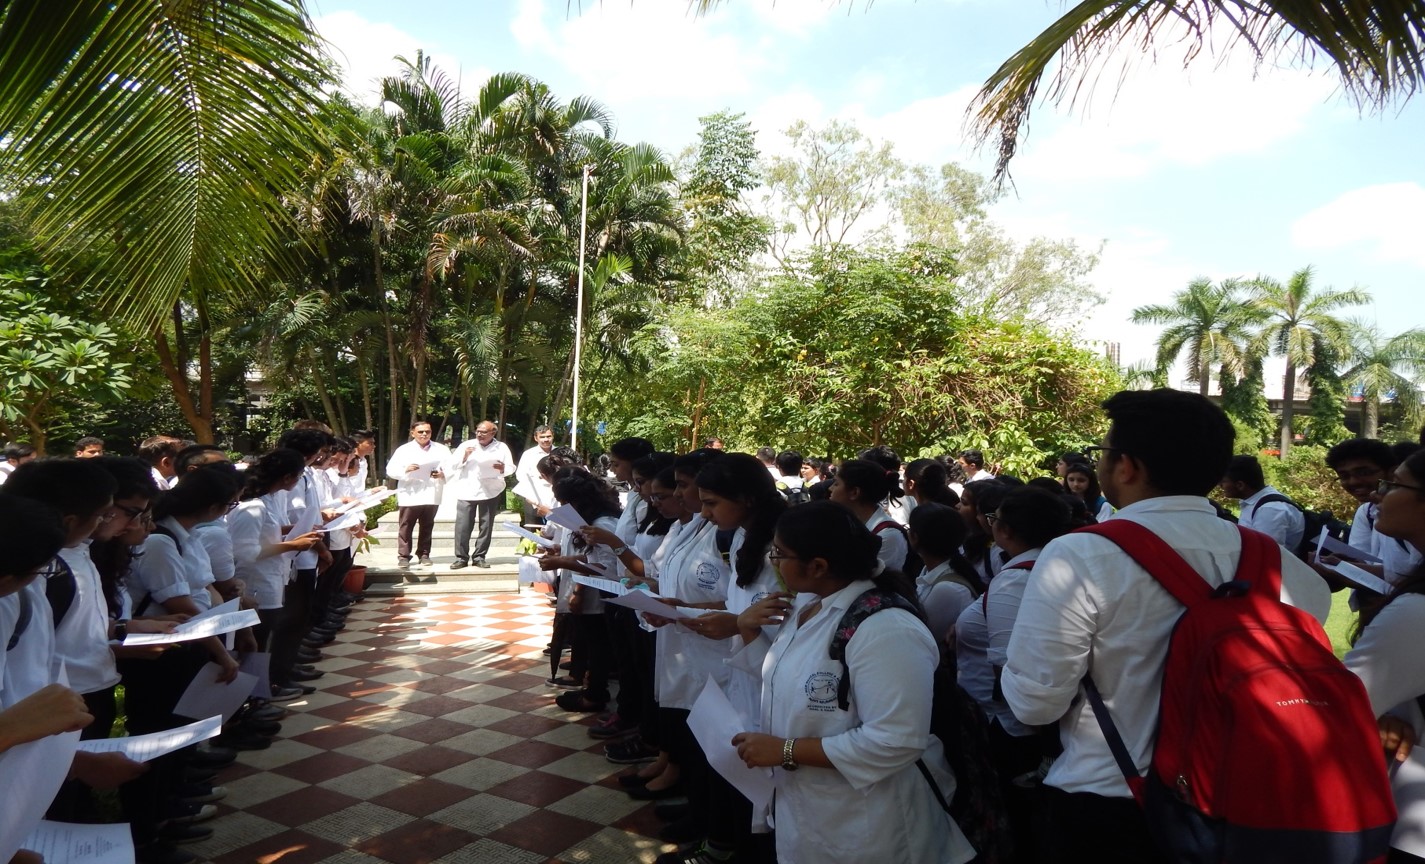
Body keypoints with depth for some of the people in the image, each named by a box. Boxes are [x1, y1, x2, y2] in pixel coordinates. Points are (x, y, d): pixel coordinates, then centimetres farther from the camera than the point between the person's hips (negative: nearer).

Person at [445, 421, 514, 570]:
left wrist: (503, 468, -19)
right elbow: (452, 465, 6)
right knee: (462, 526, -5)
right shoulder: (466, 445, 7)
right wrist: (464, 457, -11)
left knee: (486, 526, 4)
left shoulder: (501, 447, 6)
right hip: (467, 491, 0)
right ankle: (461, 557, 4)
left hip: (490, 492, 0)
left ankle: (479, 557, 14)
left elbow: (511, 467, 3)